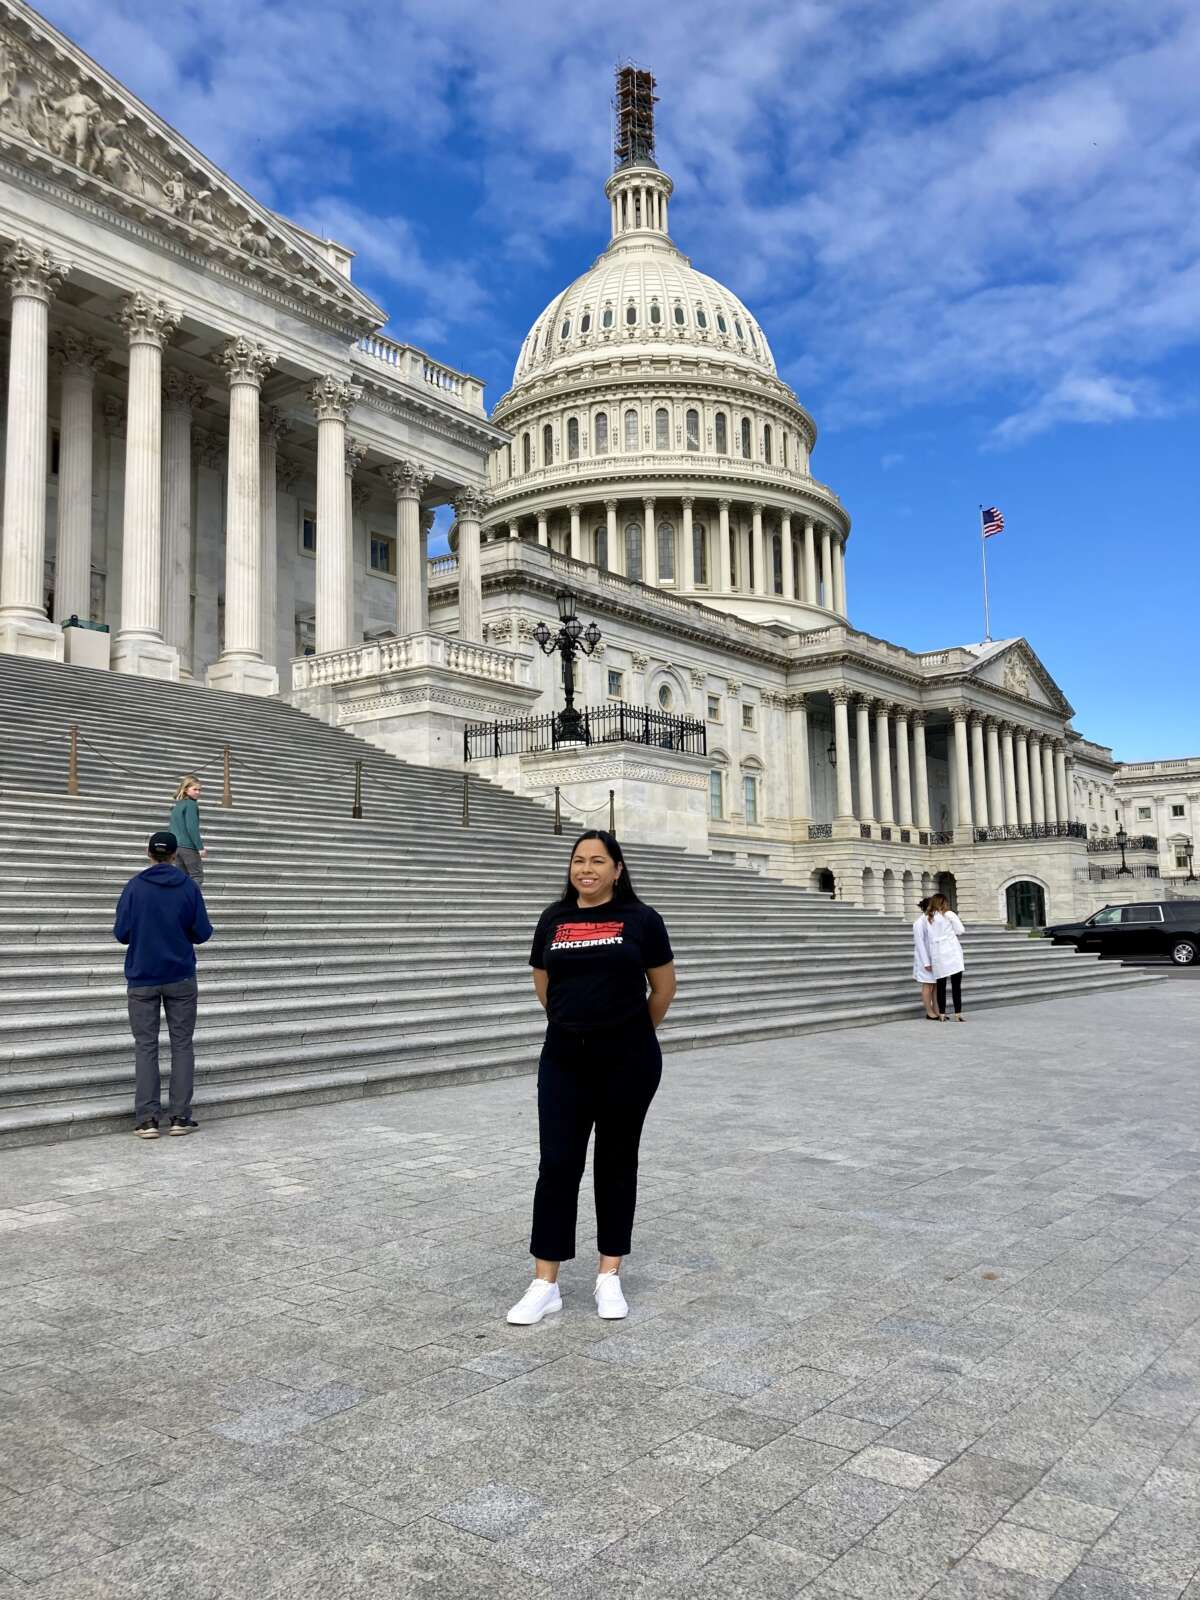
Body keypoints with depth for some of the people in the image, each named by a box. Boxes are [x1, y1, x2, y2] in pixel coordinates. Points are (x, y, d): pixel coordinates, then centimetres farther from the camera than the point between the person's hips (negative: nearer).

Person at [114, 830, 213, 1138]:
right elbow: (203, 933, -3)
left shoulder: (135, 887, -5)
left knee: (145, 1047, 5)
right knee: (182, 1045, 7)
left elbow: (121, 933, -5)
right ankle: (181, 1117, 5)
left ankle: (147, 1119, 1)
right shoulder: (189, 886, -4)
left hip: (142, 978, 0)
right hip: (180, 977, 0)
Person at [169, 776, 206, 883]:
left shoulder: (176, 805, 16)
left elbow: (170, 827, 20)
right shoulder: (191, 804, -9)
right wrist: (200, 847, -16)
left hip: (176, 846, 8)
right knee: (197, 876, -6)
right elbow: (192, 828, -17)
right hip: (188, 846, -8)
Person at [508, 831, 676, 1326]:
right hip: (565, 1058, 2)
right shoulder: (553, 919, 4)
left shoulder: (640, 919, -4)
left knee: (616, 1162, 10)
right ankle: (545, 1285, 9)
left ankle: (609, 1276, 22)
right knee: (557, 1164, 0)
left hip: (627, 1060, -2)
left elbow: (664, 987, 5)